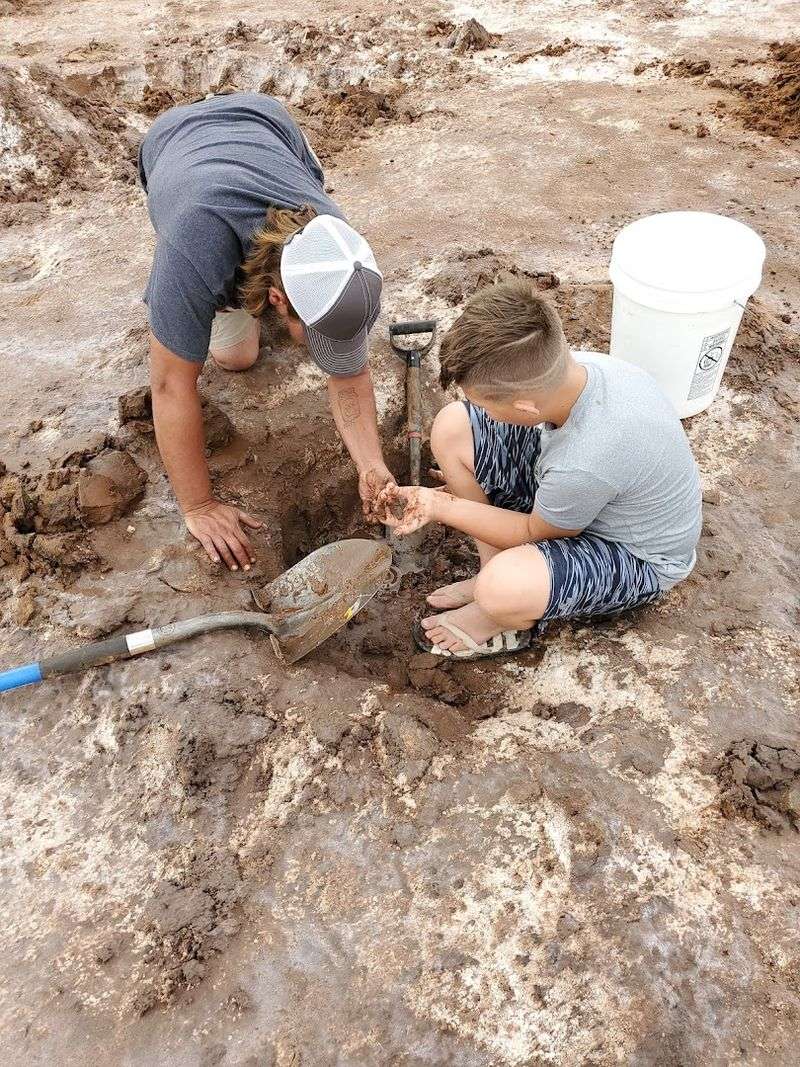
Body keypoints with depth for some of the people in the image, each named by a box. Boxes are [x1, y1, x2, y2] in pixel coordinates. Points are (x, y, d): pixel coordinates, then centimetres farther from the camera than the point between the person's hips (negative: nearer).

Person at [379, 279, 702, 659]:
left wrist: (442, 506, -15)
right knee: (451, 427, -8)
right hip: (572, 498, 7)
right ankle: (497, 572, 5)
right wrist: (439, 497, 1)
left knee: (502, 590, -38)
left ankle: (499, 620, 3)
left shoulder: (585, 465, -41)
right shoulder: (567, 369, -21)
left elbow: (533, 533, -19)